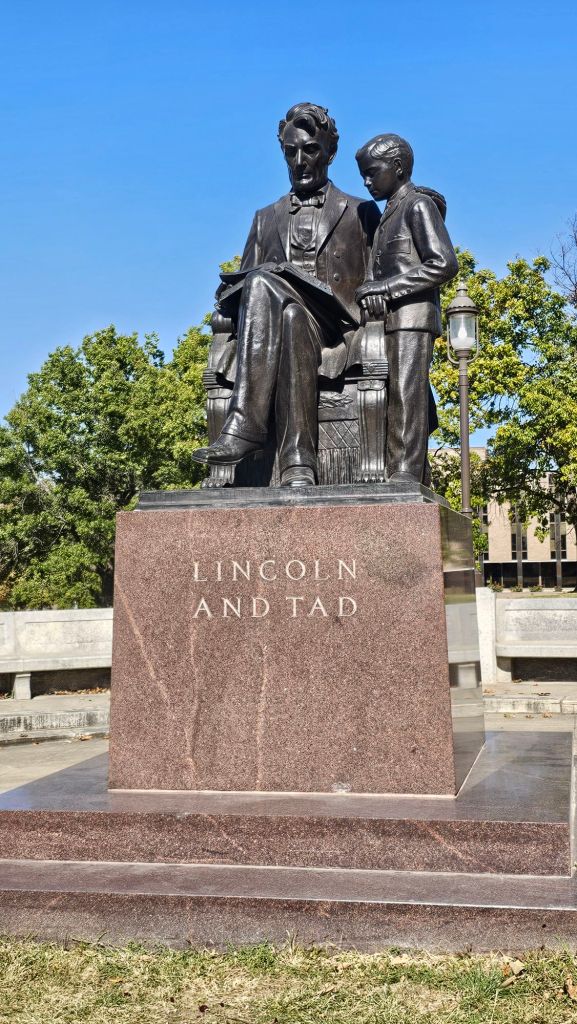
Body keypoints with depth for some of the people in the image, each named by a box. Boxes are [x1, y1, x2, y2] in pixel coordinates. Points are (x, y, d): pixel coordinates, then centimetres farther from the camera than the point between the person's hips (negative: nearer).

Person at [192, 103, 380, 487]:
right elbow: (245, 280, 22)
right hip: (274, 330, 2)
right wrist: (232, 292, -4)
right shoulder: (267, 219, 29)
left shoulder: (362, 214, 20)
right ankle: (299, 463, -45)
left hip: (338, 334, -2)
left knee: (264, 283, -33)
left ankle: (245, 425, -44)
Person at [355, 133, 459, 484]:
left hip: (412, 318, -8)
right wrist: (372, 293, -3)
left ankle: (404, 477, -22)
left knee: (404, 396, -16)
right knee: (396, 401, 1)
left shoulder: (419, 205, 1)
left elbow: (444, 264, -11)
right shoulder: (390, 214, 25)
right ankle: (417, 487, -1)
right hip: (392, 321, 8)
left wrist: (386, 287, -12)